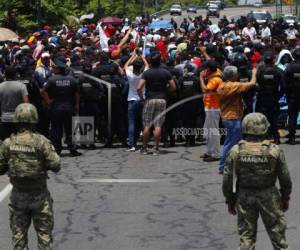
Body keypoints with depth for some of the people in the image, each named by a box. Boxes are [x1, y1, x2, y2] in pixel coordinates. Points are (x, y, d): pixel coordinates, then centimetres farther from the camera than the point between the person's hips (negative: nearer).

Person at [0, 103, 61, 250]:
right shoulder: (41, 142, -16)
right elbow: (55, 165, -15)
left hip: (18, 195, 2)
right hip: (39, 195, -2)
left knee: (18, 233, 12)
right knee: (44, 232, 9)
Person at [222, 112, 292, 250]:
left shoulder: (236, 151, -9)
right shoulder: (274, 151, -12)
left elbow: (227, 179, -4)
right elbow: (285, 178, -4)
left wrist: (230, 201, 9)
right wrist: (285, 198, 11)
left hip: (244, 197, 1)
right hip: (269, 197, -1)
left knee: (246, 235, 10)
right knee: (277, 233, 11)